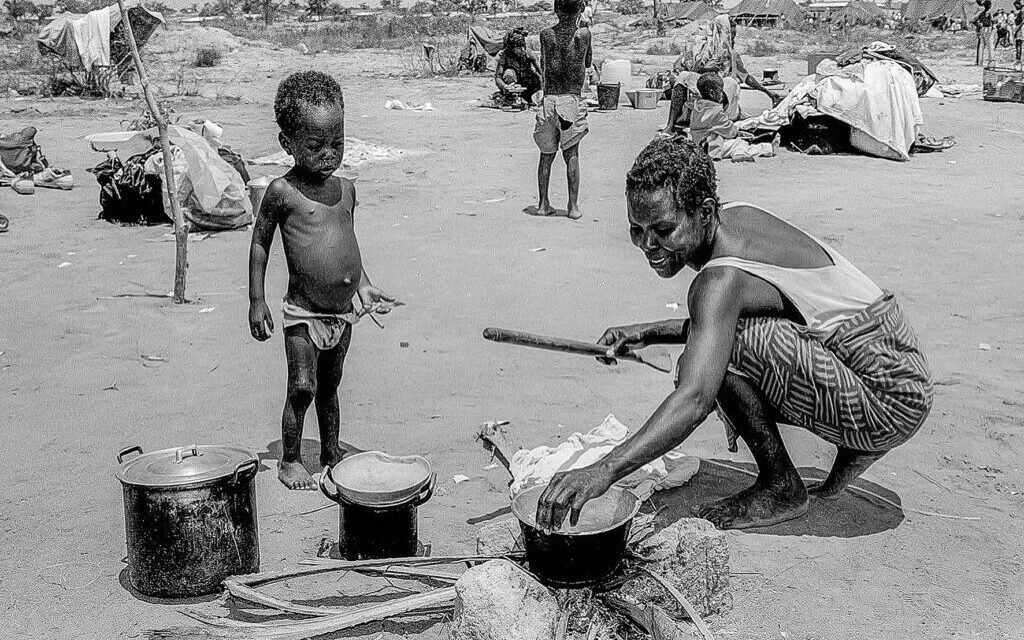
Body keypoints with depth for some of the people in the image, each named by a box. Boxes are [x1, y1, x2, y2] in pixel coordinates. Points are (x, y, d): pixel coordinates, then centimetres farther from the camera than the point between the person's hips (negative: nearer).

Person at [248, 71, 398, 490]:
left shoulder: (345, 189, 6)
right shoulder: (282, 192, -11)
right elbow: (260, 243, -3)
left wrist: (362, 284, 12)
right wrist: (257, 301, -5)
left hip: (343, 311, 5)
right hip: (304, 312, -5)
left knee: (330, 385, 18)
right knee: (302, 388, -2)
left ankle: (331, 450, 33)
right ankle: (290, 461, 15)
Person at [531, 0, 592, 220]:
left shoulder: (546, 34, 1)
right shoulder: (583, 33, -2)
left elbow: (543, 67, 11)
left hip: (549, 100, 1)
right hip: (572, 100, -1)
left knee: (546, 154, 12)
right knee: (572, 154, 3)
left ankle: (543, 204, 14)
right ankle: (573, 206, -1)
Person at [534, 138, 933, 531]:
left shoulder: (722, 278, -25)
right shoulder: (738, 217, 3)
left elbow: (694, 401, -37)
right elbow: (717, 325, 18)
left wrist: (604, 471, -43)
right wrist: (651, 333, 6)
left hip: (891, 402, -9)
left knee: (722, 353, -23)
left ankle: (782, 490, -5)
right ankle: (852, 452, 19)